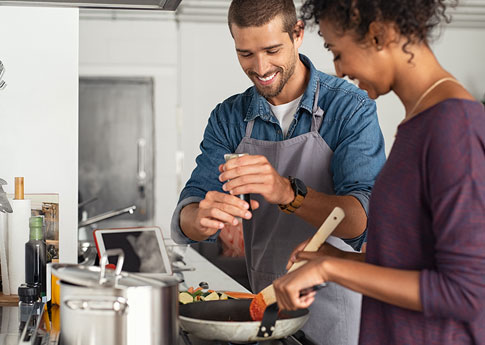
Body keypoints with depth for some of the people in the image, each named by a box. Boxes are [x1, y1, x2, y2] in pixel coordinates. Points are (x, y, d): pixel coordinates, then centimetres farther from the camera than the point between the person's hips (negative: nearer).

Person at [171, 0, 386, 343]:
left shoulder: (351, 107, -13)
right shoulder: (229, 118, -1)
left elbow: (362, 218, -23)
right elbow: (184, 223, -6)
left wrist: (289, 192, -41)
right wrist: (202, 218, -30)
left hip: (338, 304, -3)